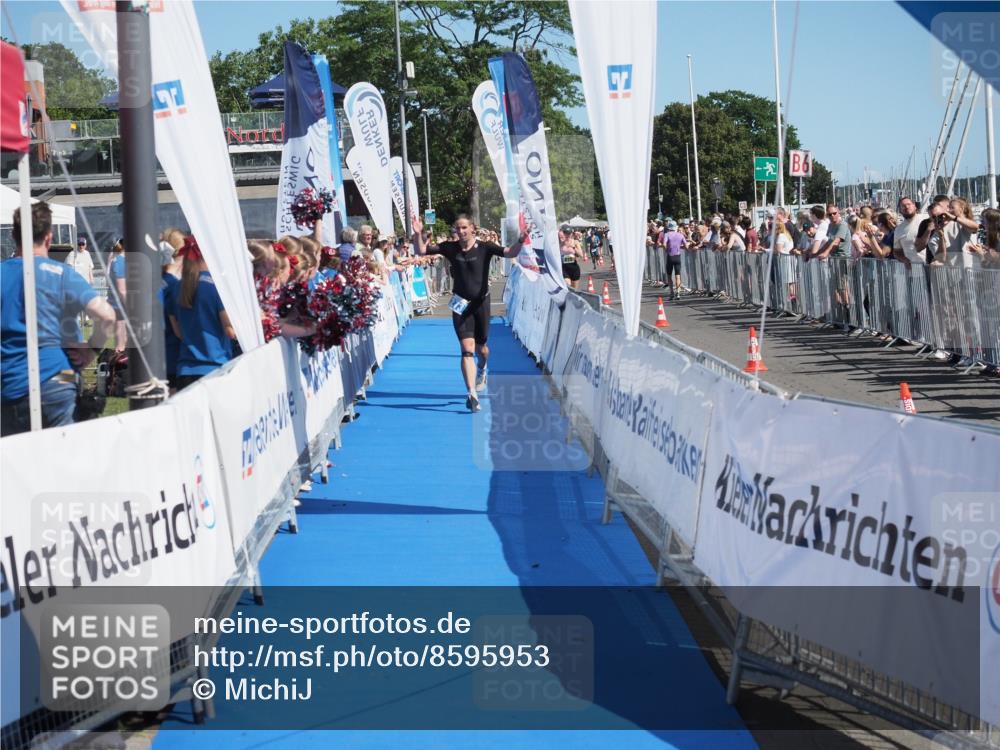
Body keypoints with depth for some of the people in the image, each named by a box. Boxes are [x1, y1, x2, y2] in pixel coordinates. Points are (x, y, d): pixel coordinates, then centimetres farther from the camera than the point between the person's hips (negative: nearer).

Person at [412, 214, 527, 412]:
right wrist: (418, 234, -18)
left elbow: (510, 253, -17)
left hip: (481, 302, 0)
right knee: (467, 348, -13)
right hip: (460, 304, 0)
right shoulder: (450, 248, -1)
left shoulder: (484, 248, -7)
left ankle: (482, 370, 51)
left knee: (481, 348, 14)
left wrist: (520, 241, -37)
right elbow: (421, 251, 0)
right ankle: (472, 394, -21)